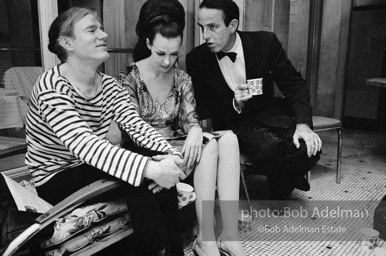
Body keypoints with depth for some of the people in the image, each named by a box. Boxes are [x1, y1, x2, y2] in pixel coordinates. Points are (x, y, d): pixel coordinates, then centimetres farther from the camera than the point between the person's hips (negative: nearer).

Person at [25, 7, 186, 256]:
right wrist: (148, 167, -45)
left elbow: (136, 125, -12)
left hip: (93, 167, 6)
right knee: (139, 170, -27)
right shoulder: (51, 86, -20)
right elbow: (82, 143, -35)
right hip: (56, 178, -6)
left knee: (159, 164, -17)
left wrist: (172, 155, -31)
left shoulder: (110, 85, 2)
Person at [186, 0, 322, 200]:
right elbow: (201, 108, -5)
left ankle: (278, 192, 9)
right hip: (232, 123, -2)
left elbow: (294, 84, -4)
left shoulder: (265, 42, -8)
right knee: (270, 149, -32)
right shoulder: (197, 59, -9)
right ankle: (290, 178, 5)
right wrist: (234, 105, -24)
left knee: (308, 148, -24)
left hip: (268, 115, 2)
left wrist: (303, 124, -20)